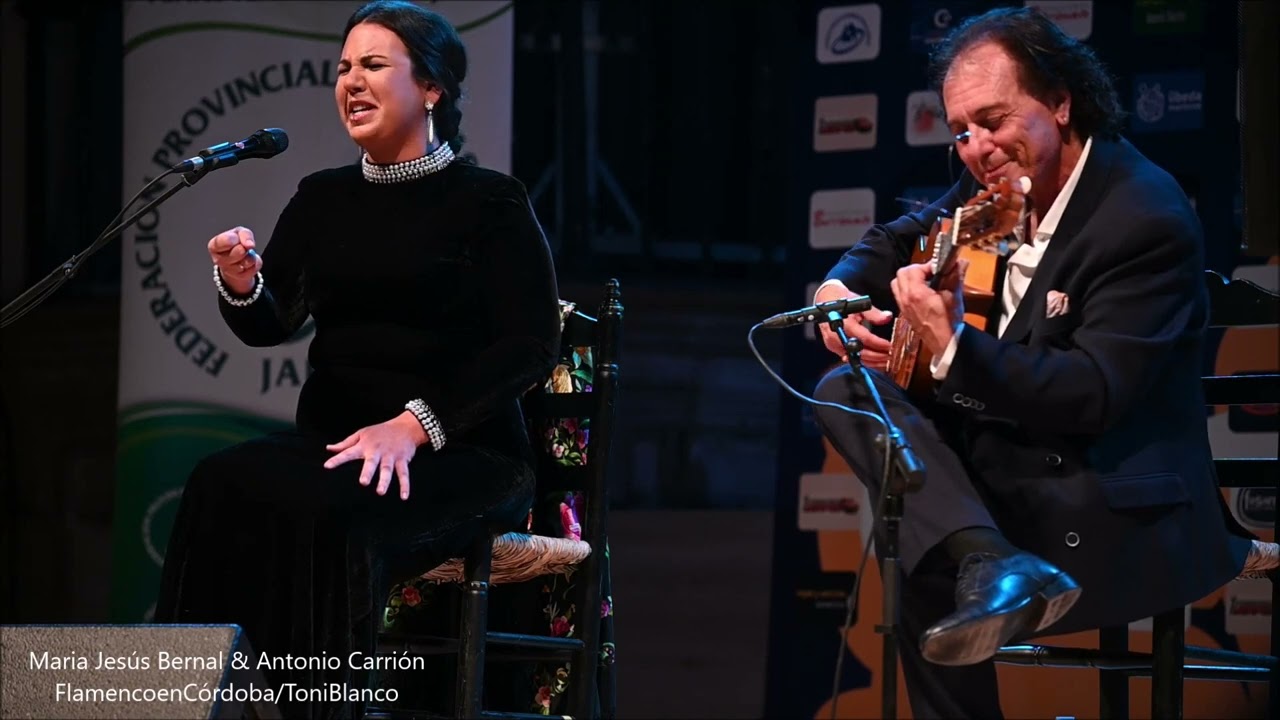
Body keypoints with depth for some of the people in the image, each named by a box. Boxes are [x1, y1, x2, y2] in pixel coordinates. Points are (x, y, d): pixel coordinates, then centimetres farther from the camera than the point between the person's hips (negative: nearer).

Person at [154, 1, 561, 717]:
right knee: (221, 489, -29)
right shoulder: (322, 198, 15)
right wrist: (241, 288, -16)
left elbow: (531, 346, -8)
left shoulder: (489, 202, 0)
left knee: (323, 513, -36)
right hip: (333, 437, 4)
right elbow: (270, 327, 9)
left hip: (462, 455, -4)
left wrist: (414, 425, -20)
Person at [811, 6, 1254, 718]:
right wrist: (840, 290, -4)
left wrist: (954, 349, -38)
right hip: (1003, 459, 10)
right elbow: (896, 242, 21)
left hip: (1115, 519, -10)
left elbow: (1094, 394, -27)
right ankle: (990, 564, -30)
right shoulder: (997, 181, 5)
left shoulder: (1145, 219, -21)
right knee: (848, 391, -12)